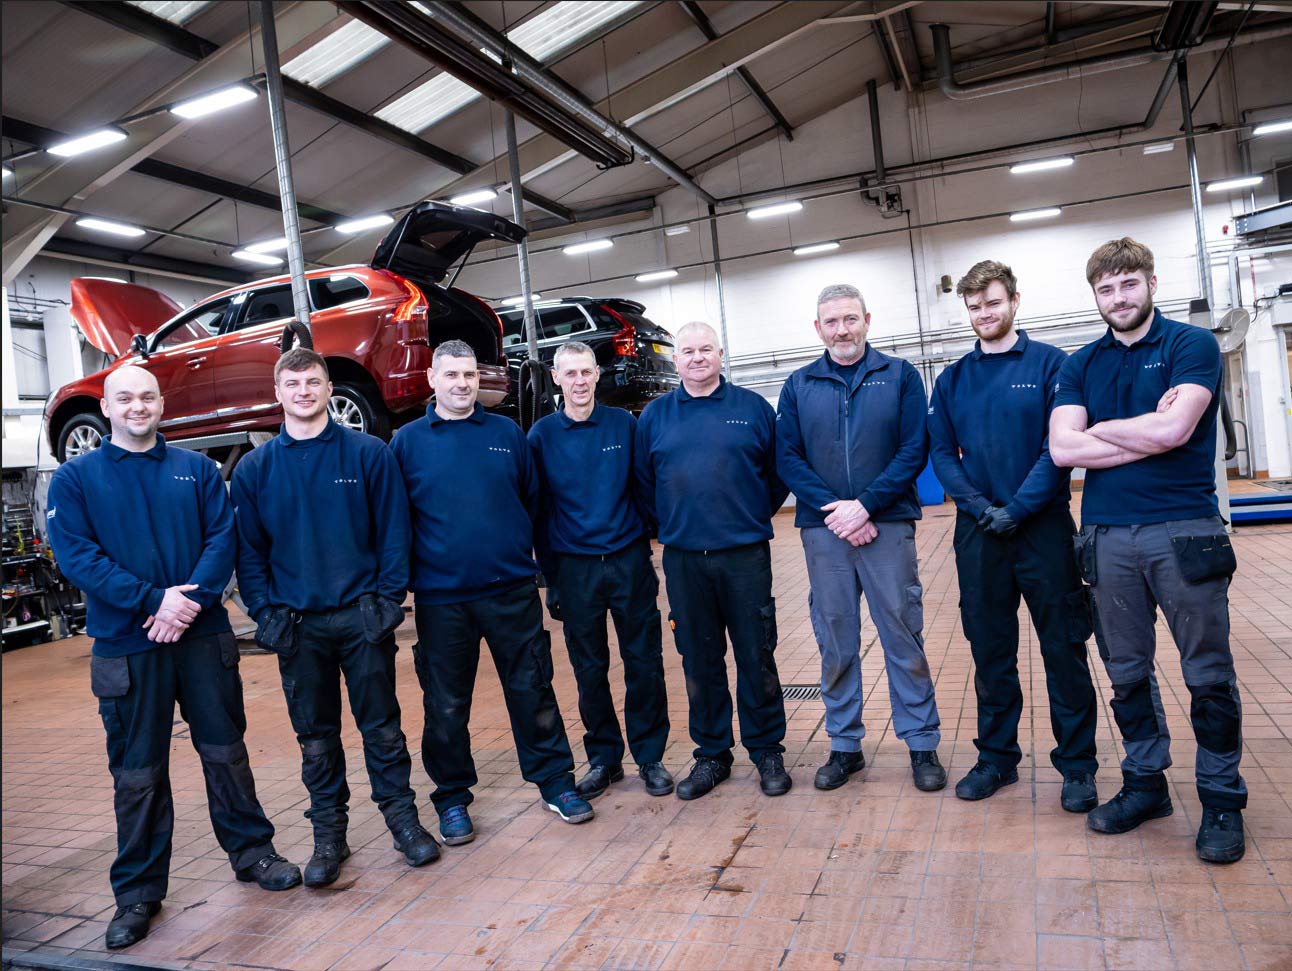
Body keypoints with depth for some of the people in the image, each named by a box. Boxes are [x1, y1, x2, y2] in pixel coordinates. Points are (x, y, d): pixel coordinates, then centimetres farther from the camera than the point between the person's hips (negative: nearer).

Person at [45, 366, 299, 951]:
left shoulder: (196, 470, 7)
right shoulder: (75, 479, 2)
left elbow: (223, 537, -1)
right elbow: (76, 556, -8)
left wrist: (190, 599, -16)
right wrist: (154, 599, -18)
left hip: (203, 636, 1)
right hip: (125, 646, -1)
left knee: (226, 750, 11)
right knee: (137, 772, 8)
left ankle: (251, 851, 28)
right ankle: (138, 891, 23)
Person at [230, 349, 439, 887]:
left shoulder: (368, 453, -1)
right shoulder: (254, 469, 5)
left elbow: (393, 532, -2)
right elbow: (249, 550, 6)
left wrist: (388, 599, -9)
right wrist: (266, 613, -3)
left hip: (362, 616, -2)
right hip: (296, 625, 2)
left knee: (382, 726, 7)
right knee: (315, 736, 12)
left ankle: (402, 817, 22)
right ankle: (328, 834, 26)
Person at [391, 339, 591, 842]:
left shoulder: (508, 434, 7)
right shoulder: (407, 442, 3)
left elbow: (533, 500, 11)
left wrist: (522, 553, 7)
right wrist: (408, 573, 0)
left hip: (512, 589, 1)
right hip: (440, 596, -1)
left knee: (532, 689, 8)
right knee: (446, 704, 9)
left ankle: (555, 781, 24)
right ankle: (452, 798, 27)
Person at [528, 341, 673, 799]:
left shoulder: (624, 423, 3)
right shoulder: (542, 434, 2)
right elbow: (538, 507, 4)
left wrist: (644, 547, 2)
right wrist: (551, 576, 1)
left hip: (629, 560, 0)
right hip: (575, 567, 0)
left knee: (644, 663, 4)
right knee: (590, 670, 9)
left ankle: (650, 756, 19)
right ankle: (603, 758, 24)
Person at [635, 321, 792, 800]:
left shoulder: (752, 407, 4)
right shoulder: (654, 416, 8)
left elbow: (778, 473, 8)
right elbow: (643, 483, 13)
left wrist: (754, 518, 4)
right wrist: (672, 526, 9)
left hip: (746, 556, -1)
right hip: (683, 559, 2)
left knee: (757, 657, 4)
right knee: (699, 662, 10)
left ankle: (767, 752, 21)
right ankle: (711, 755, 24)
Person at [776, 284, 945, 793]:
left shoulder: (899, 376, 4)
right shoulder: (799, 385, 9)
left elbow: (914, 449, -4)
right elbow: (787, 459, 2)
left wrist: (865, 505, -14)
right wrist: (833, 511, -11)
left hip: (888, 524, -1)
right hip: (823, 529, 2)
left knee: (903, 636, 3)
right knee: (835, 642, 8)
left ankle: (923, 745, 17)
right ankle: (844, 746, 21)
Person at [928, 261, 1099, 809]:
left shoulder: (1050, 363, -1)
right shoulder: (951, 380, 9)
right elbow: (942, 453, 4)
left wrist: (1018, 508, -17)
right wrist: (977, 506, -11)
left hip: (1043, 525, -3)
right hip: (977, 533, 3)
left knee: (1063, 647, 4)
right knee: (990, 650, 11)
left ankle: (1077, 764, 19)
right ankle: (997, 757, 25)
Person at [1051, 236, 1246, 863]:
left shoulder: (1191, 345, -1)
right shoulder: (1081, 365, 10)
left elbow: (1175, 429, -17)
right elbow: (1062, 448, -4)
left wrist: (1101, 428, -3)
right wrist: (1146, 434, -9)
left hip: (1185, 532, -3)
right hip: (1107, 535, 4)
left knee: (1208, 674, 5)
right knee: (1127, 672, 13)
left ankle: (1222, 799, 21)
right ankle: (1145, 782, 28)